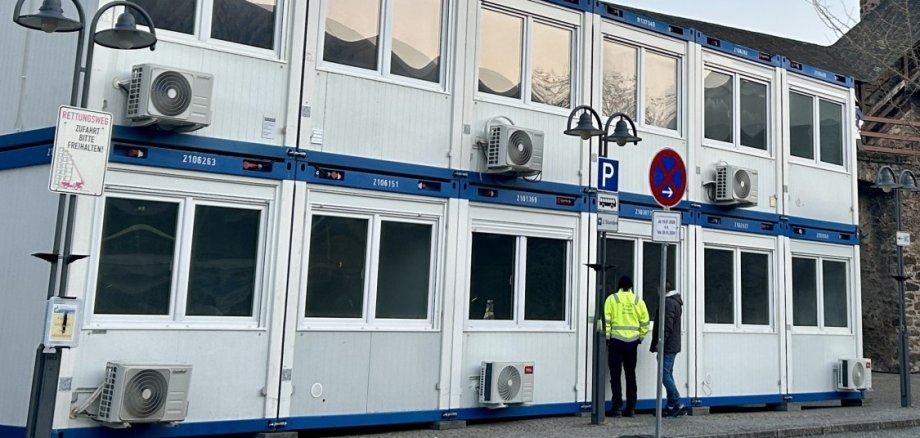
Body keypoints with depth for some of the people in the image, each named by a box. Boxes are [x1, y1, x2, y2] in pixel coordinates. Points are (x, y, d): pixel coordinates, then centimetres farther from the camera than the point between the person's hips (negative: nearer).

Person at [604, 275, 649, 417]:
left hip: (616, 340, -3)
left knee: (615, 375, 2)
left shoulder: (612, 299, -2)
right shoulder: (638, 300, 6)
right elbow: (645, 322, 3)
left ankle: (616, 407, -1)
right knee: (631, 375, 12)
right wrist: (640, 337, 14)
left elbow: (606, 320, -8)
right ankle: (631, 408, 14)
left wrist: (606, 337, -1)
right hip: (632, 342, 3)